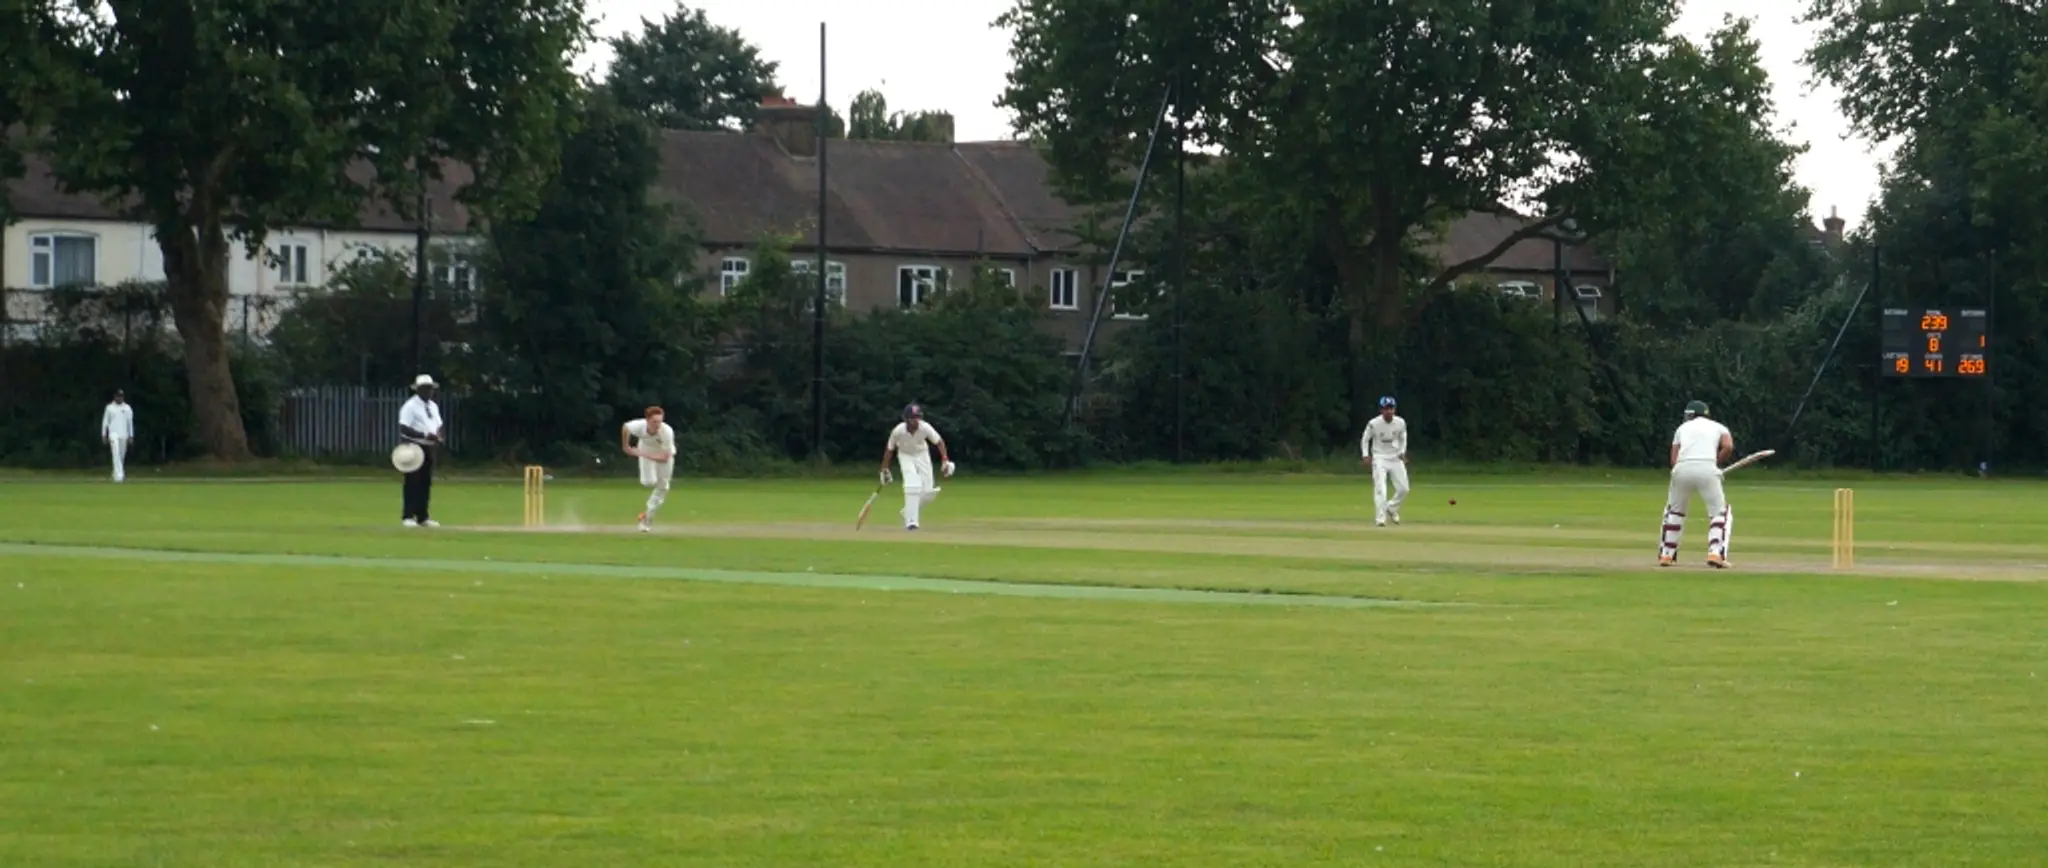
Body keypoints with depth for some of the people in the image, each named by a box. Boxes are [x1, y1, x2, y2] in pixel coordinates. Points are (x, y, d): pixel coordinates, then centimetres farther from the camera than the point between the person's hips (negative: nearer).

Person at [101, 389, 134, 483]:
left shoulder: (127, 408, 8)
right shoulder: (110, 407, 4)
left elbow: (130, 422, 10)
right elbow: (105, 421, 6)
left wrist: (131, 436, 7)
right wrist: (103, 435, 2)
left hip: (124, 435, 3)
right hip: (113, 433, -3)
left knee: (122, 455, 7)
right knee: (116, 454, -17)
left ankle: (117, 472, 24)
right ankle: (119, 475, -25)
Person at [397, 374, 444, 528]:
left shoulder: (433, 406, 14)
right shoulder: (410, 406, -12)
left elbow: (438, 427, 20)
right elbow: (404, 429, -20)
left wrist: (438, 437, -4)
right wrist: (425, 435, -25)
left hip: (428, 447, 8)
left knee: (426, 483, 8)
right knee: (413, 483, -8)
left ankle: (422, 517, 13)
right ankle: (409, 517, -6)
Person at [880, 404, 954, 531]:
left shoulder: (925, 428, -27)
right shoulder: (898, 431, -28)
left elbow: (939, 442, -13)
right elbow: (889, 449, -13)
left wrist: (945, 460, -23)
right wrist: (884, 470, -7)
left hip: (922, 455, 2)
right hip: (906, 456, -2)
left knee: (928, 492, -4)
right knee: (913, 486, -25)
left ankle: (908, 513, 22)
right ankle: (911, 521, -19)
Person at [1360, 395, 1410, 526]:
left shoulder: (1401, 423, -6)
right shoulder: (1373, 424, -15)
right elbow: (1365, 439, -1)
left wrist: (1402, 452, -1)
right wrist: (1366, 455, -12)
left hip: (1396, 458, 4)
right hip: (1380, 458, -4)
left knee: (1403, 489, 3)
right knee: (1380, 489, -17)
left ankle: (1391, 508, 30)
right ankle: (1380, 519, -15)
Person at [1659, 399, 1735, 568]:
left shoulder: (1682, 428, 27)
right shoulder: (1718, 427, 23)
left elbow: (1673, 460, 16)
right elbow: (1728, 447, 1)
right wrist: (1715, 462, 14)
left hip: (1682, 468, 2)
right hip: (1707, 469, -2)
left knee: (1674, 510, 23)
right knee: (1720, 512, 10)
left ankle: (1666, 554, 22)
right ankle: (1715, 553, -7)